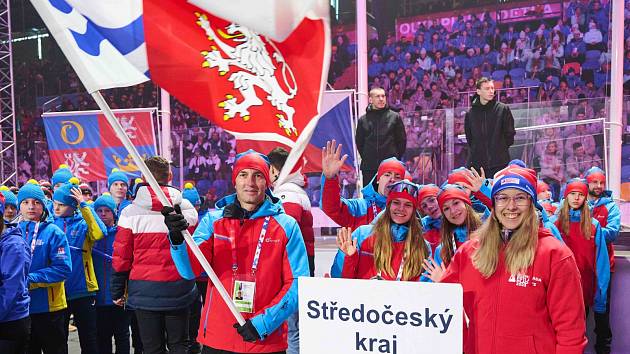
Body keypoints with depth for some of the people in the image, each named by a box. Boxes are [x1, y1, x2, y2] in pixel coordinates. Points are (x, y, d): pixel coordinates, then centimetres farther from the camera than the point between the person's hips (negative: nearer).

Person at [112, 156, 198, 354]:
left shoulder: (130, 212, -7)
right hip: (178, 291, 1)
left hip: (144, 291, -1)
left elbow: (121, 256, -3)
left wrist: (117, 291, 7)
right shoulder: (186, 208, -4)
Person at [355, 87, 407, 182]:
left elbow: (402, 140, 6)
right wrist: (365, 157, 7)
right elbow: (359, 141, 13)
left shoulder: (395, 117, 3)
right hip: (369, 168, 1)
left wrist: (396, 157, 3)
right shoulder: (363, 120, 7)